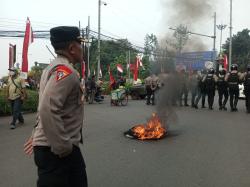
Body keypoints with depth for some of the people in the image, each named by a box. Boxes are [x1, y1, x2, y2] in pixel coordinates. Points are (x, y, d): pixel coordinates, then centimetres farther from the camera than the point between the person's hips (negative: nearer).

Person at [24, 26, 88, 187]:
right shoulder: (65, 70, -19)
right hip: (55, 151, -10)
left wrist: (38, 135, 22)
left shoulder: (54, 67, 14)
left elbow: (48, 106, 19)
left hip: (65, 147, 10)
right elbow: (48, 110, -31)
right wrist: (63, 148, -23)